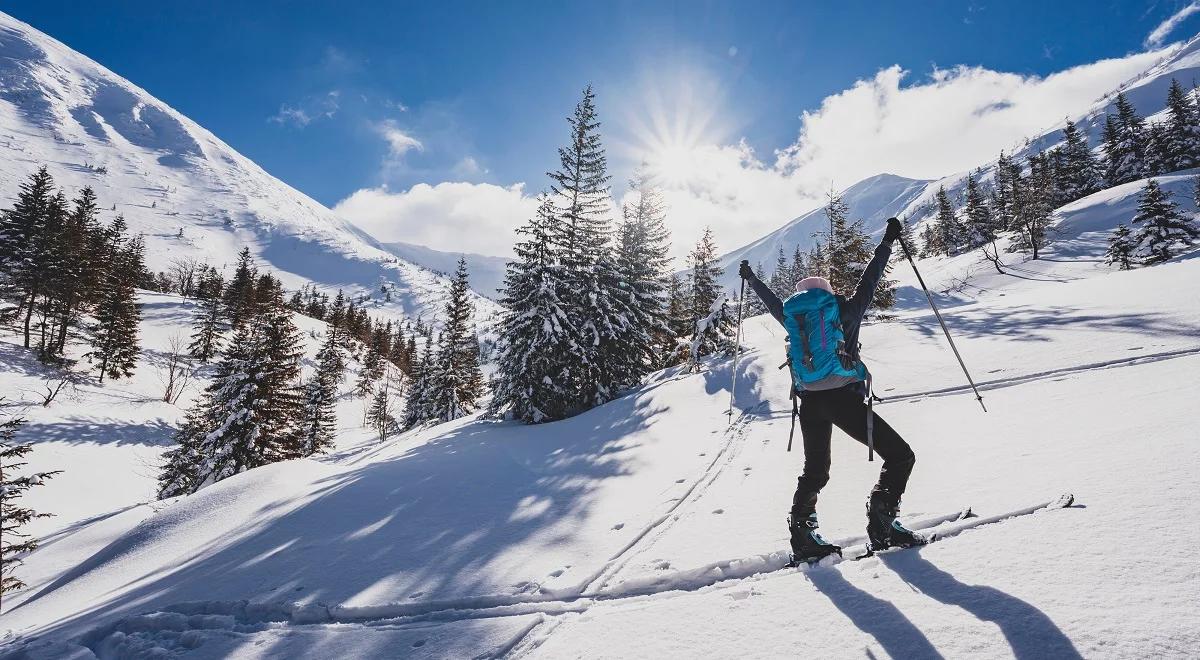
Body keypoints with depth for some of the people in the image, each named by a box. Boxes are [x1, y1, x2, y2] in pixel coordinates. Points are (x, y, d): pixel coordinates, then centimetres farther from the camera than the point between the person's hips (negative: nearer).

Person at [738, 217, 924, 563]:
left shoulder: (794, 320, 14)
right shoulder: (846, 311, 7)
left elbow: (773, 302, 30)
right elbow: (870, 278, 14)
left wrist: (751, 279, 46)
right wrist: (888, 241, 25)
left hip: (810, 403, 5)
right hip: (844, 398, -4)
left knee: (814, 471, 18)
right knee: (900, 455, 6)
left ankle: (802, 535, 12)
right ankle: (882, 525, -5)